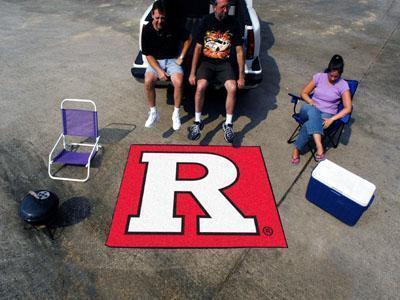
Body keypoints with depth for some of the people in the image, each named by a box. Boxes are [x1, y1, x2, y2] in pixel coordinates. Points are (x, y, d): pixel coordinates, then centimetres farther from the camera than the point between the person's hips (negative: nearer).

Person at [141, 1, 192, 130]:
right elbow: (148, 55, -7)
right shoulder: (147, 30, -9)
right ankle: (153, 113, -7)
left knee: (178, 83, -30)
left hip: (172, 60, -1)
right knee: (148, 82, -29)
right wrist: (159, 71, -19)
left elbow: (188, 39, 5)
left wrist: (181, 57, -2)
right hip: (155, 61, 1)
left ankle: (176, 114, -9)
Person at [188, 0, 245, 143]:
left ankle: (228, 124, -9)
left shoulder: (233, 23, -1)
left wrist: (241, 76, -3)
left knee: (232, 88, -27)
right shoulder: (206, 21, -2)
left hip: (224, 63, 1)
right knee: (200, 86, -29)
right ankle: (197, 122, -10)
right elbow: (198, 47, -1)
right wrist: (192, 73, -6)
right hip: (206, 61, 0)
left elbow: (239, 51, 2)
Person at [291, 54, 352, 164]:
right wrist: (311, 102, -12)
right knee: (312, 110, -40)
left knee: (308, 125, -37)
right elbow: (303, 93, 7)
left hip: (326, 115, -2)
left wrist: (331, 119, -21)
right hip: (310, 110, 2)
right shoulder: (319, 77, 2)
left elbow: (347, 108, -9)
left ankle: (296, 149, -21)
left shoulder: (343, 85, -5)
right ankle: (319, 146, -48)